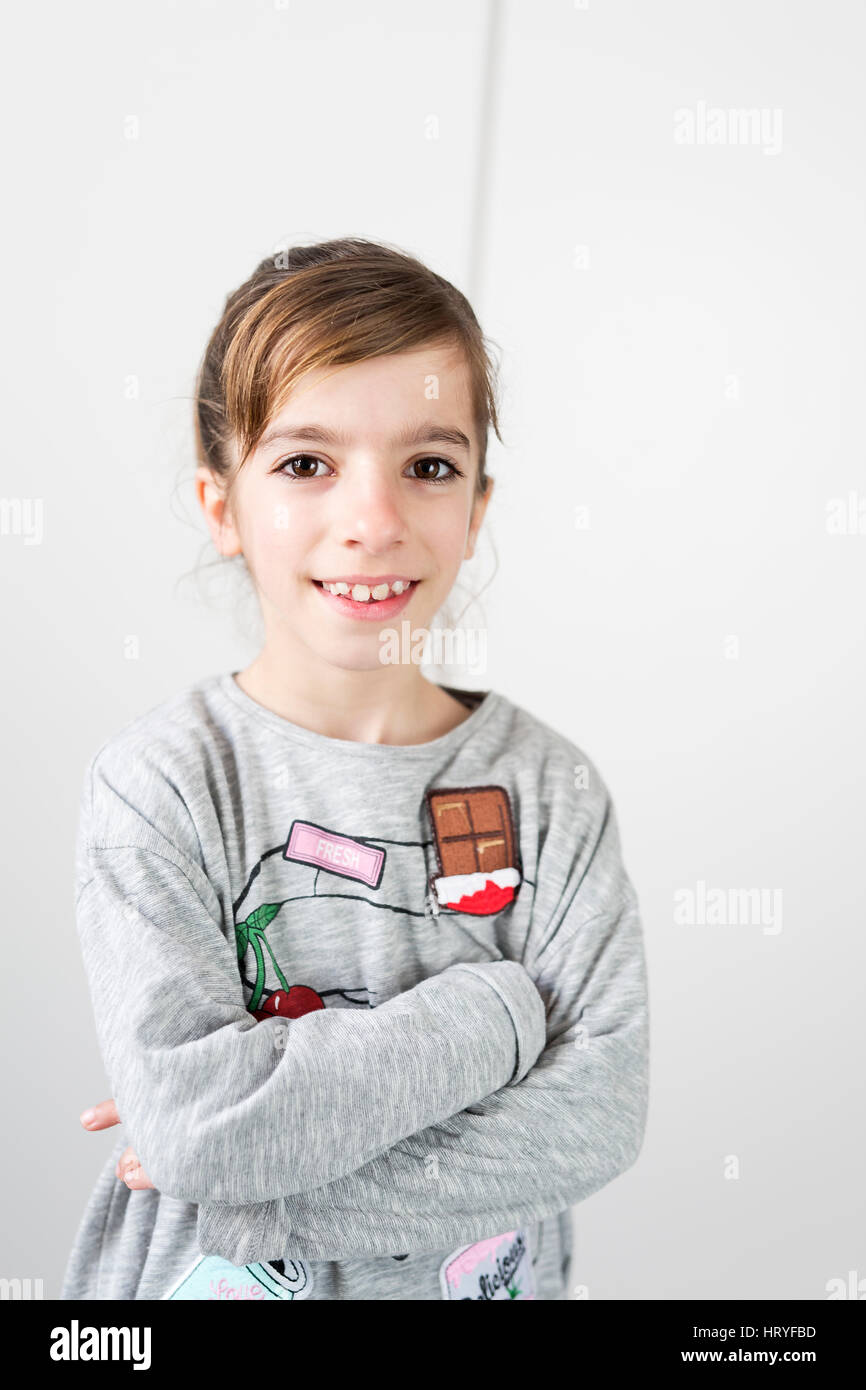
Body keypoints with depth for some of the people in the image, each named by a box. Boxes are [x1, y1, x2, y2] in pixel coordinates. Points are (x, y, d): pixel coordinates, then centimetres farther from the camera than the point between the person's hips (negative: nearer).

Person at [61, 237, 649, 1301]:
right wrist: (497, 1010, -22)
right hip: (212, 1276, -1)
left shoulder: (550, 786, -11)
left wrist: (274, 1185, -23)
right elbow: (190, 1122, -26)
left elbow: (603, 1109, -17)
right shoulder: (159, 783, -18)